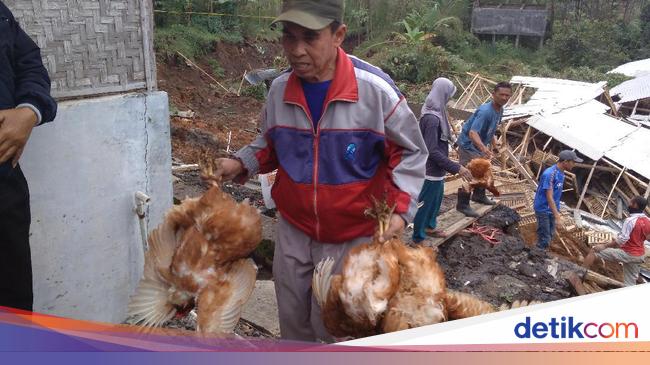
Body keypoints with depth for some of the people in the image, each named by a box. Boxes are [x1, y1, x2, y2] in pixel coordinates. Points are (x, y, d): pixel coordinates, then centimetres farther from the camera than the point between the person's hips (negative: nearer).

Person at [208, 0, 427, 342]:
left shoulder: (375, 89, -19)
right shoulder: (279, 89, -6)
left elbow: (408, 153, -8)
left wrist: (400, 209, -19)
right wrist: (242, 163, -4)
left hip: (353, 236, -4)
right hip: (293, 231, 4)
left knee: (335, 328, 8)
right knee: (292, 320, 20)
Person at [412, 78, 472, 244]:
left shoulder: (433, 113, 4)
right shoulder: (432, 118, -27)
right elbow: (432, 151, -28)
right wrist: (456, 167, -27)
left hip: (436, 169, 10)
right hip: (431, 170, -10)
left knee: (436, 199, 26)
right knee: (424, 203, 5)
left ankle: (429, 227, 46)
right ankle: (418, 239, 20)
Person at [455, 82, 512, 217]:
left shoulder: (499, 110, -2)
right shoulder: (485, 111, -32)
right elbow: (472, 132, -44)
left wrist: (493, 141, 17)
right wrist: (483, 148, -57)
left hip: (480, 145, 10)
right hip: (468, 145, -10)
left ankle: (479, 196, 43)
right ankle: (463, 205, 5)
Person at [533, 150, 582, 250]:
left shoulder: (561, 173, 3)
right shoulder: (549, 174, -25)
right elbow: (549, 197, -25)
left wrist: (557, 212, 15)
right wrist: (557, 215, -26)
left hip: (552, 209, 9)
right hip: (543, 210, -9)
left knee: (550, 235, 16)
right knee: (544, 238, -4)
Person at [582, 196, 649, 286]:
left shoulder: (630, 220, -22)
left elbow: (622, 239, -26)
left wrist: (604, 246, -19)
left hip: (627, 254, -8)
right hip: (640, 255, 8)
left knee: (594, 251, -4)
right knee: (630, 283, 16)